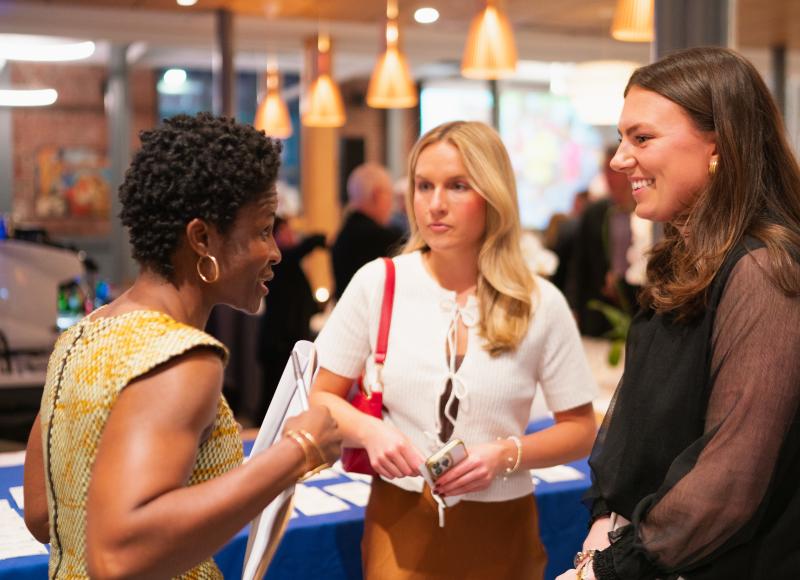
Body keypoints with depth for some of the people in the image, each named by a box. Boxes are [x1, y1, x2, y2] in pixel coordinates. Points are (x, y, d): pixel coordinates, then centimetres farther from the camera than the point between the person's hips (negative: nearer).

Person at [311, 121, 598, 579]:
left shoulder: (540, 303, -7)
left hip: (500, 530, 0)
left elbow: (580, 429, 0)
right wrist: (369, 430, -17)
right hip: (400, 523, 0)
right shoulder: (377, 283, -5)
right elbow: (322, 398, 3)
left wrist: (506, 454, -17)